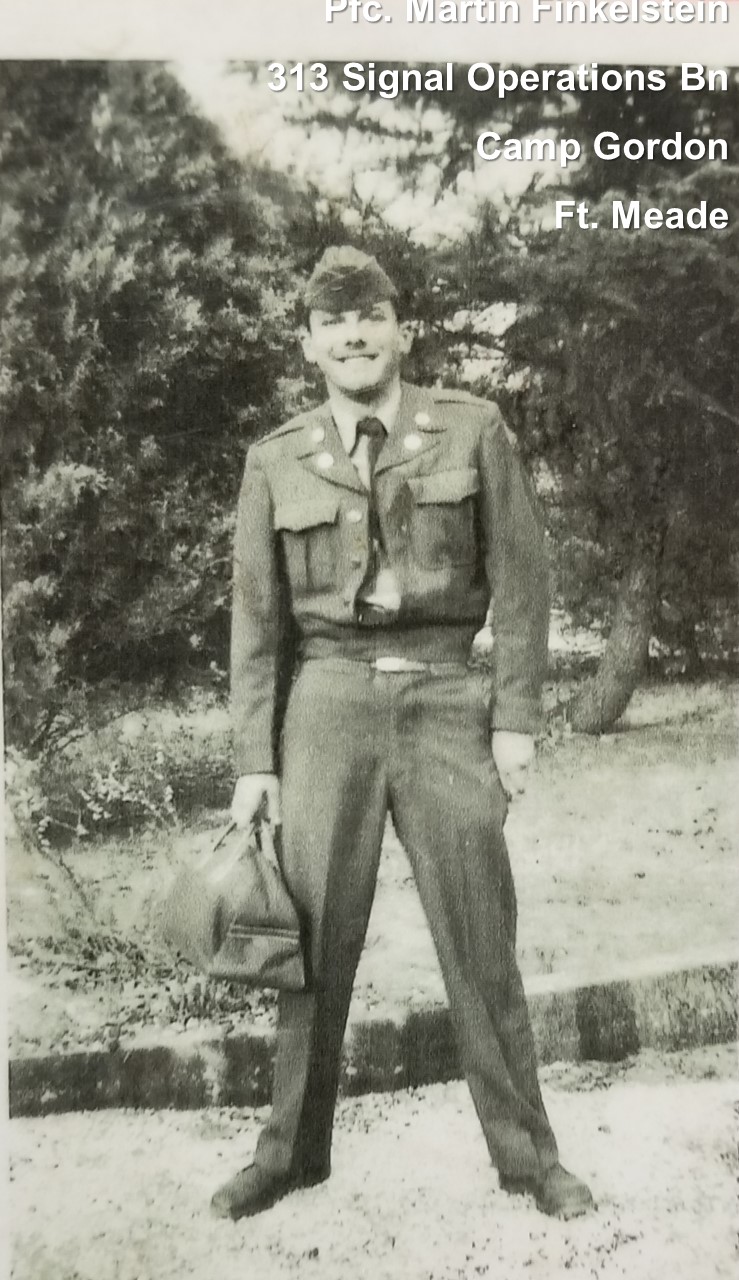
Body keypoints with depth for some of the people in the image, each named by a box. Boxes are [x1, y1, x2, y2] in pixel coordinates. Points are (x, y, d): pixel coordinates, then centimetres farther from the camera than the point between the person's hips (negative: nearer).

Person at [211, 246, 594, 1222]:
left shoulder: (473, 429, 3)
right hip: (329, 701, 1)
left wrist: (516, 716, -3)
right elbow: (256, 616, 7)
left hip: (445, 699, -1)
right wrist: (254, 758, 3)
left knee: (481, 939, 3)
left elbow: (519, 579, 3)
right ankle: (293, 1149, 23)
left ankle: (527, 1152, 20)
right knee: (316, 935, 6)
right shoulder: (276, 460, 7)